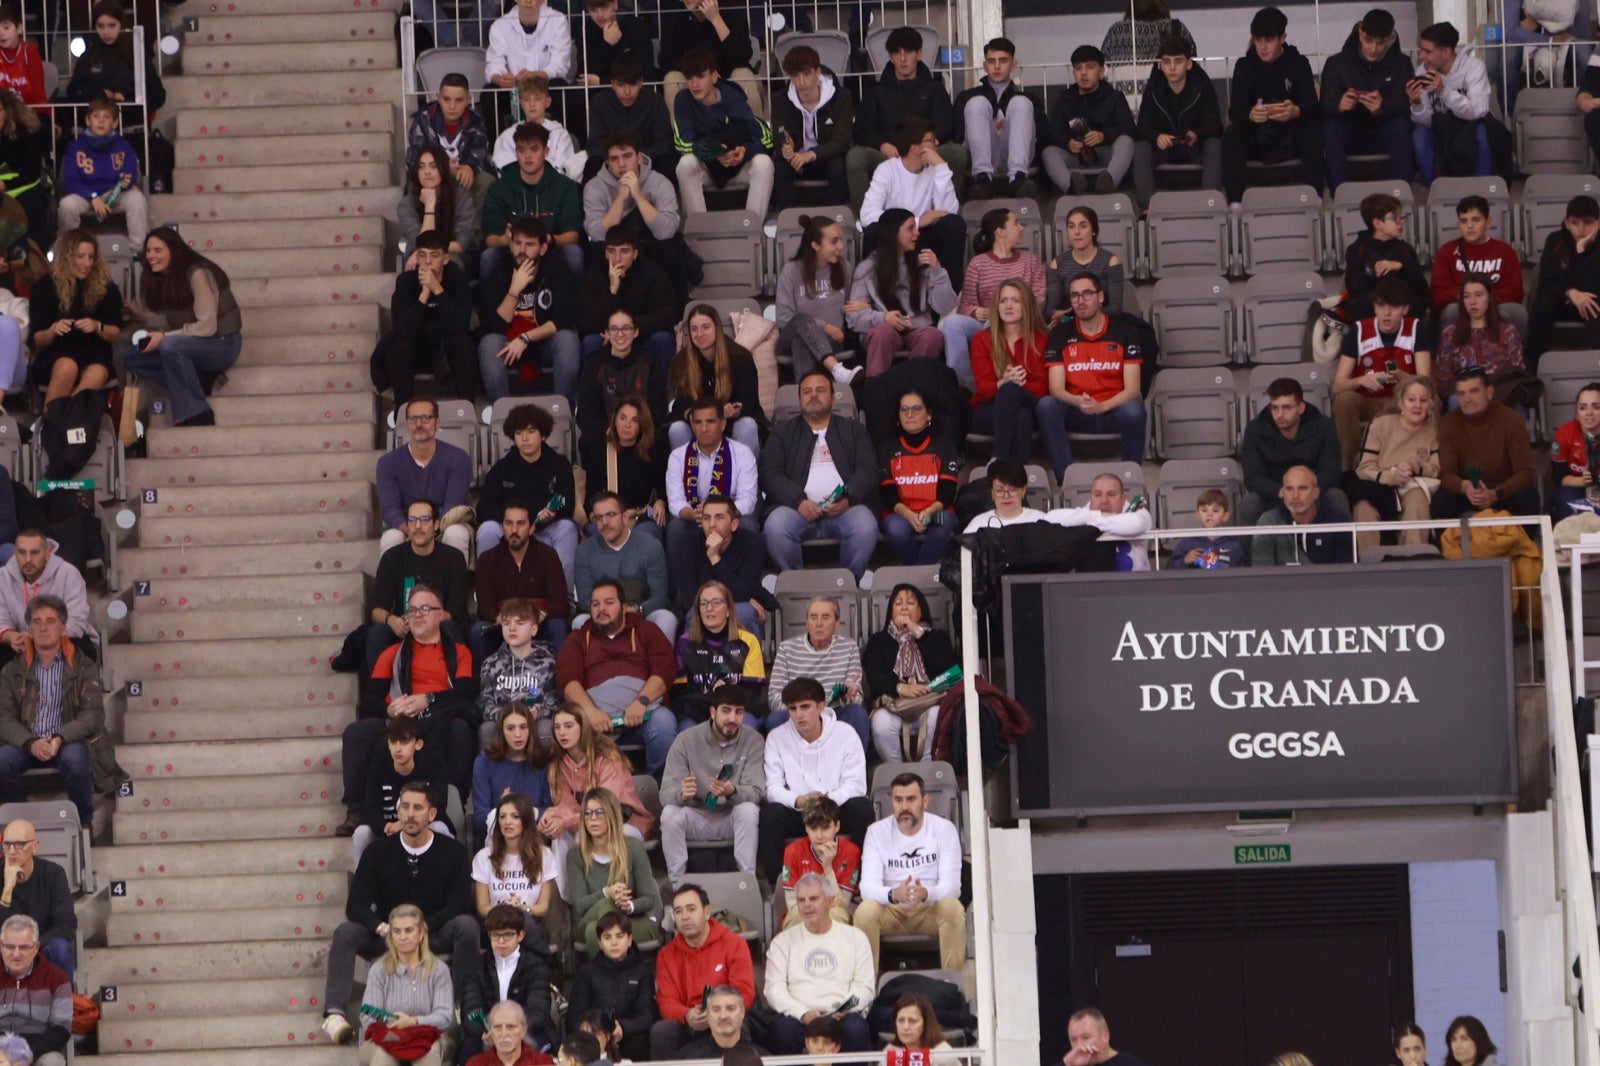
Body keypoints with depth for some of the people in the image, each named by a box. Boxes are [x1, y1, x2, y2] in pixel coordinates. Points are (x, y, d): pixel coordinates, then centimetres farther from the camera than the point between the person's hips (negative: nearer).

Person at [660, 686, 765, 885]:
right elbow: (666, 794, -14)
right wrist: (681, 793, -40)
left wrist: (732, 792, -40)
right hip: (696, 818, 0)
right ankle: (677, 883, -21)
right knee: (670, 813, -29)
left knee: (748, 810, -32)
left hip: (733, 819, 0)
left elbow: (756, 792, -15)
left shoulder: (753, 740, -7)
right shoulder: (686, 739, -7)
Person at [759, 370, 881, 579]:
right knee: (775, 526, -33)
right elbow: (770, 474, 7)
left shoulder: (854, 430, 24)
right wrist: (798, 501, -13)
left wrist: (847, 499, -14)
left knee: (865, 525, -33)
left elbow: (868, 471, 9)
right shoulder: (783, 432, 22)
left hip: (843, 509, 0)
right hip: (798, 508, 0)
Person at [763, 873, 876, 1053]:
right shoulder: (783, 941, 16)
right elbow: (774, 988, 5)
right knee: (783, 1029, -35)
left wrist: (844, 1010, -13)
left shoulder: (855, 937, 16)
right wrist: (803, 1014, -14)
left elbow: (865, 986, 9)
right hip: (798, 1017, 0)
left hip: (843, 1016, 0)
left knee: (855, 1029, -35)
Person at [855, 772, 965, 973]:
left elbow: (952, 886, -12)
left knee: (953, 907, -33)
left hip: (931, 910, 0)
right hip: (891, 912, 0)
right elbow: (867, 888, -13)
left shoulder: (944, 829, -4)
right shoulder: (877, 832, -3)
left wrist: (926, 894, -36)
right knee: (866, 911, -31)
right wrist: (894, 894, -37)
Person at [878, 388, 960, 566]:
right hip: (899, 514, 0)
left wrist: (929, 512, -21)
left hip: (936, 512, 0)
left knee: (944, 522, -36)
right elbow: (888, 495, 0)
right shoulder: (887, 449, 12)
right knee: (896, 528, -36)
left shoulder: (944, 445, 11)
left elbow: (947, 493, 0)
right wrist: (909, 515, -21)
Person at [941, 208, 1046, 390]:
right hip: (983, 323, 0)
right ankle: (963, 383, -29)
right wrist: (976, 312, -21)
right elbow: (966, 305, 4)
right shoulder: (978, 263, 12)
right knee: (951, 322, -31)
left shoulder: (1030, 260, 18)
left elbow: (1040, 300, 5)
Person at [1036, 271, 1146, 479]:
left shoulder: (1124, 332, 2)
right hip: (1075, 413, 1)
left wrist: (1101, 406, -24)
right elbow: (1056, 389, -2)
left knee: (1134, 410, -35)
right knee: (1045, 405, -29)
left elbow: (1132, 390, -5)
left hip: (1112, 410, -1)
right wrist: (1078, 402, -25)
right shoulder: (1060, 334, 6)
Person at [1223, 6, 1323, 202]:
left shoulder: (1298, 63, 2)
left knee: (1312, 131, -31)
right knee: (1233, 135, -29)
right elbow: (1234, 110, -10)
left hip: (1291, 137, -1)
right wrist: (1250, 115, -36)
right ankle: (1235, 203, -35)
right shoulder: (1245, 65, 3)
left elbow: (1312, 106, -10)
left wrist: (1296, 112, -36)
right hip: (1256, 138, 1)